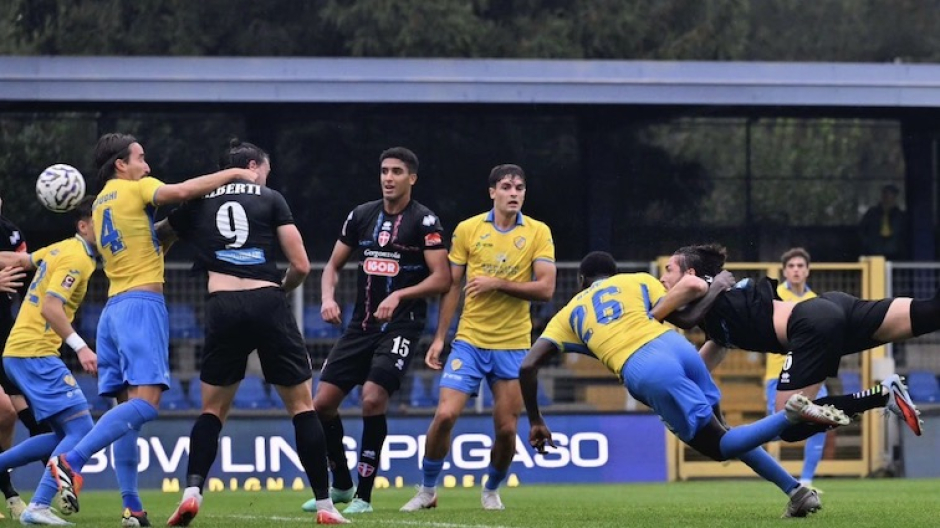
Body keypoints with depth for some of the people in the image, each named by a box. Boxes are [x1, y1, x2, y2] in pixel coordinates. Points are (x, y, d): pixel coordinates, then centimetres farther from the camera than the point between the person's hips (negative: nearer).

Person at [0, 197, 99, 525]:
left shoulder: (61, 250, 15)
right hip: (36, 354, -10)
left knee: (65, 435, 13)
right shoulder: (76, 258, -13)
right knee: (81, 429, -14)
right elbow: (51, 308, -23)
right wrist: (80, 347, -29)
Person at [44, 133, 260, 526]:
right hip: (142, 304, -9)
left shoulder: (100, 203, 22)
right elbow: (184, 191, -16)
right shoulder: (135, 189, -1)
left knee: (128, 404, 4)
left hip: (114, 307, 9)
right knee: (145, 401, -16)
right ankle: (71, 462, -29)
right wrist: (233, 174, -6)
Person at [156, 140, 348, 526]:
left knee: (212, 409, 14)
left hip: (222, 306, 2)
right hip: (267, 303, -2)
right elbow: (301, 266, 6)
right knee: (301, 404, 8)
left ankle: (192, 491, -6)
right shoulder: (271, 199, 11)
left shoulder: (199, 204, 17)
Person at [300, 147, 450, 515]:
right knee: (323, 402, -1)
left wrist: (399, 295, -22)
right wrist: (328, 298, -3)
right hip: (361, 325, 6)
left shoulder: (424, 222, -6)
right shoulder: (361, 216, 9)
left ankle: (364, 494, -8)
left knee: (373, 398, -21)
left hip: (400, 325, -5)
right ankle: (341, 485, 19)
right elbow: (333, 266, 16)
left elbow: (441, 280, -10)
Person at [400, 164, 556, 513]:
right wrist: (439, 338, 3)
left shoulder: (538, 233, -1)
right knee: (445, 415, -12)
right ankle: (428, 490, 7)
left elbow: (545, 289, -8)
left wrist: (497, 283, -17)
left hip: (513, 345, 0)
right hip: (470, 340, 0)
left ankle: (492, 490, 26)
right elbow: (451, 286, 7)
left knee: (506, 429, -1)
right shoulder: (468, 229, 1)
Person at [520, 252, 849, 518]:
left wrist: (535, 422, 24)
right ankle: (795, 490, 12)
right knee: (718, 435, 23)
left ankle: (793, 414, -25)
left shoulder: (568, 315, 25)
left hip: (643, 372, -3)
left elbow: (528, 366, 16)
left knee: (718, 446, 1)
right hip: (676, 346, 3)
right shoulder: (637, 281, 26)